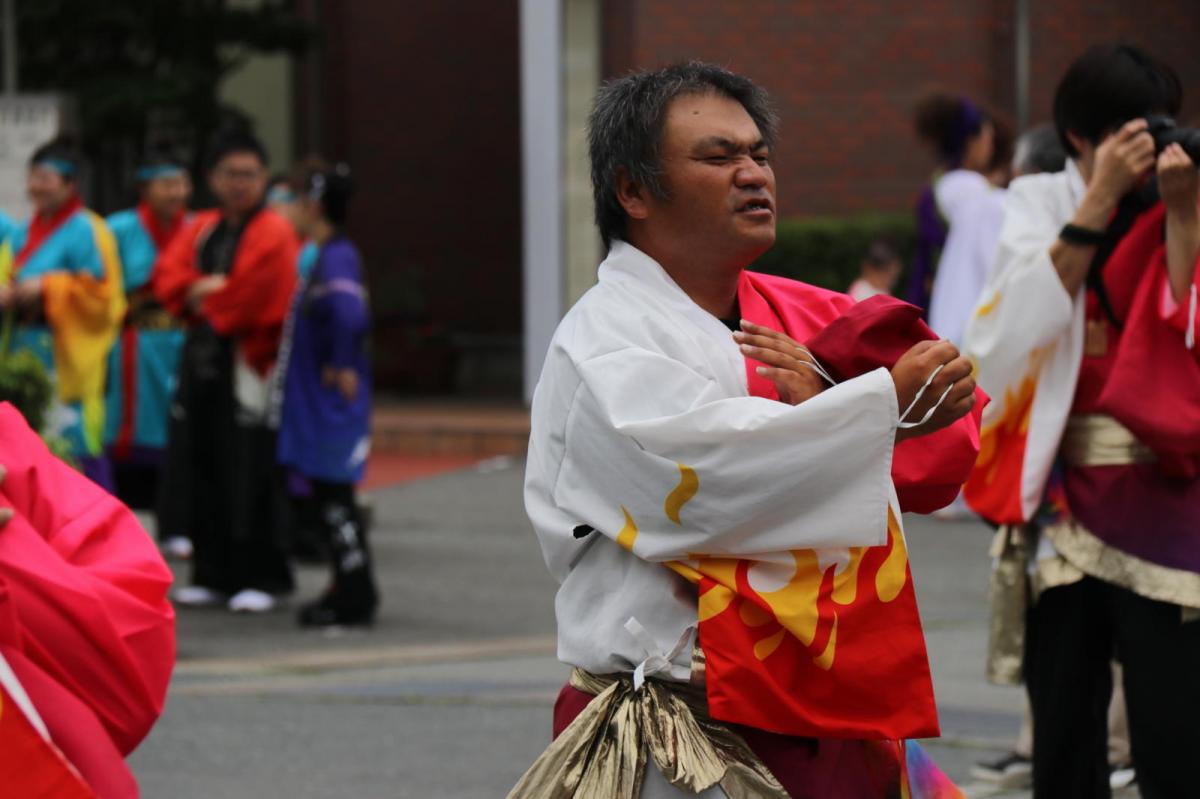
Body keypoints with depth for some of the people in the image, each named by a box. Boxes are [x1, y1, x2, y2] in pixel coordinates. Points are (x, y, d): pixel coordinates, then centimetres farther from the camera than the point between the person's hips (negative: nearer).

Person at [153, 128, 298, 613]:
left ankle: (262, 579, -2)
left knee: (251, 475, -8)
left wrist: (205, 299, -2)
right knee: (203, 471, 7)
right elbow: (166, 276, 5)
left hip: (247, 364, -7)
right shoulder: (201, 229, 16)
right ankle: (213, 575, 15)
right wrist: (199, 292, -13)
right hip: (202, 356, 7)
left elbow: (252, 295, -16)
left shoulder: (273, 233, -6)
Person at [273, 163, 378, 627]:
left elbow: (351, 314, -33)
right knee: (329, 496, 15)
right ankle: (351, 590, 22)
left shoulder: (336, 258, -17)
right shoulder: (325, 255, 13)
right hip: (316, 398, 10)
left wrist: (342, 367, -25)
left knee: (333, 495, -5)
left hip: (332, 399, -10)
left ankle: (354, 597, -2)